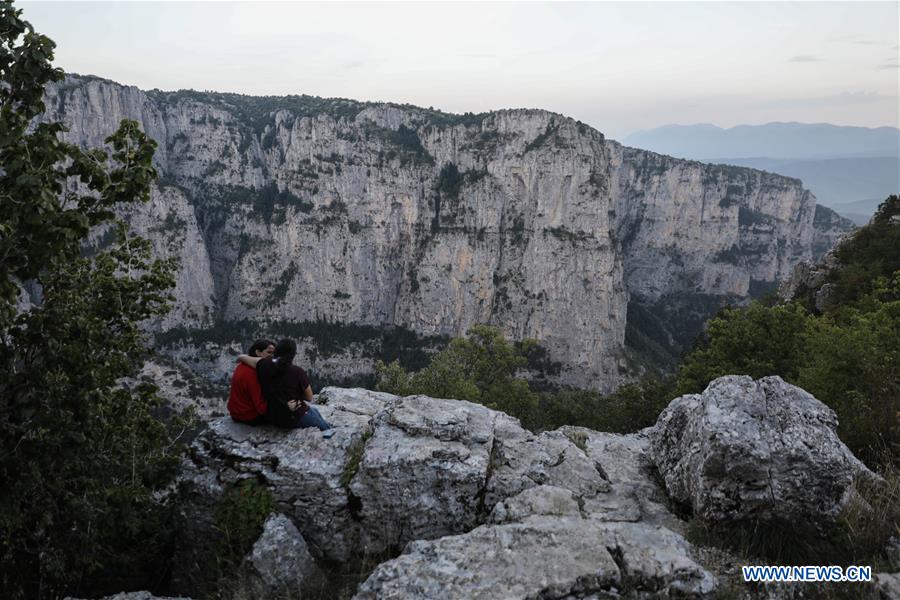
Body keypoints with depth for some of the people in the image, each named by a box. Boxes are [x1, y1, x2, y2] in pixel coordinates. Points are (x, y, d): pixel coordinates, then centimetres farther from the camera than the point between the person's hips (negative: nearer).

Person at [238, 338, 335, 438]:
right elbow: (309, 398, -8)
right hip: (295, 417, -5)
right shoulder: (298, 372, -20)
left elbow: (241, 357, 5)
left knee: (313, 410, 30)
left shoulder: (264, 365, -11)